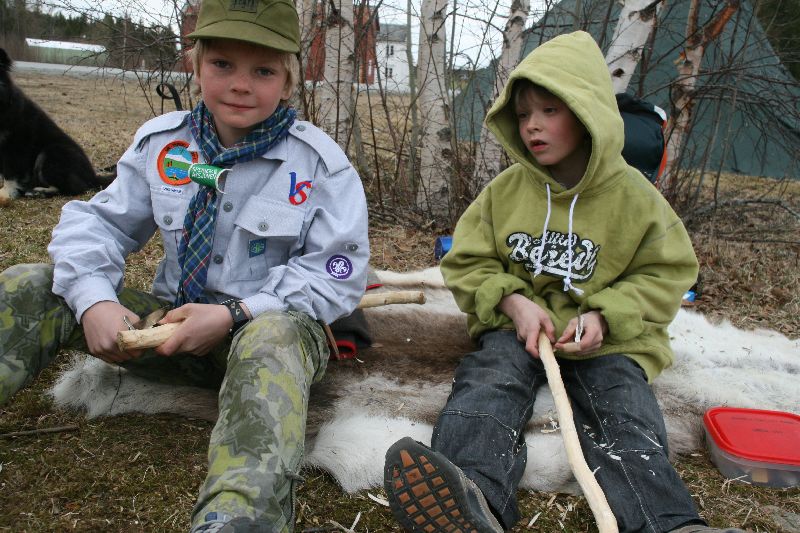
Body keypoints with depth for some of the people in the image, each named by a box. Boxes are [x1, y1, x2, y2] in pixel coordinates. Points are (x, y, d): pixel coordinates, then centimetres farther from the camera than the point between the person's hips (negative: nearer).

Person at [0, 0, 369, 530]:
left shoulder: (321, 163, -8)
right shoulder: (162, 140, 3)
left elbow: (337, 275, -12)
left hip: (270, 326, -4)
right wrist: (93, 301, -16)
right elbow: (98, 223, 6)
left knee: (275, 338, -42)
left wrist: (234, 316, -22)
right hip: (173, 323, 5)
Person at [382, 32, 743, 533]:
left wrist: (606, 316, -14)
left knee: (626, 412, -28)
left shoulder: (634, 196, 3)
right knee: (490, 380, -31)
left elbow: (666, 274, 4)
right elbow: (467, 262, 7)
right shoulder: (505, 190, 7)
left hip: (606, 340, 1)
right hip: (517, 327, 0)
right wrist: (513, 302, -14)